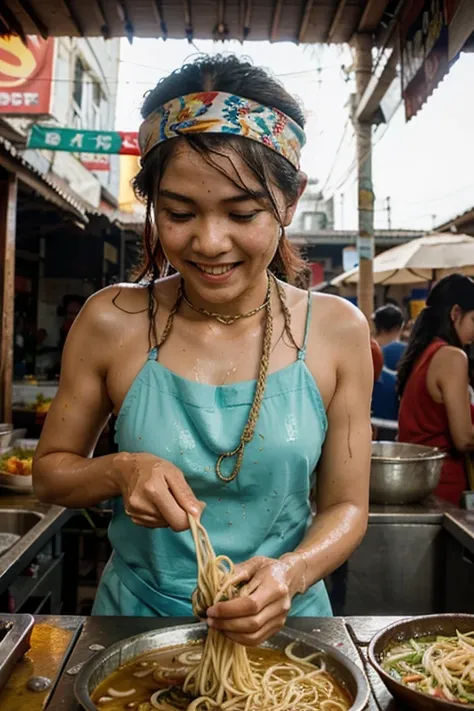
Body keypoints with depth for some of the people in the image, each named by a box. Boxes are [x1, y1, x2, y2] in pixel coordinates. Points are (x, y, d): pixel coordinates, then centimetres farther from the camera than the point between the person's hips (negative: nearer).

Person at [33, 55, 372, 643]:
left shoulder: (338, 330, -13)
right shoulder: (111, 322, -14)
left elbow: (346, 505, -6)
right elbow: (50, 471, -2)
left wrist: (292, 572, -26)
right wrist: (119, 471, -22)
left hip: (283, 624, 1)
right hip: (137, 615, 0)